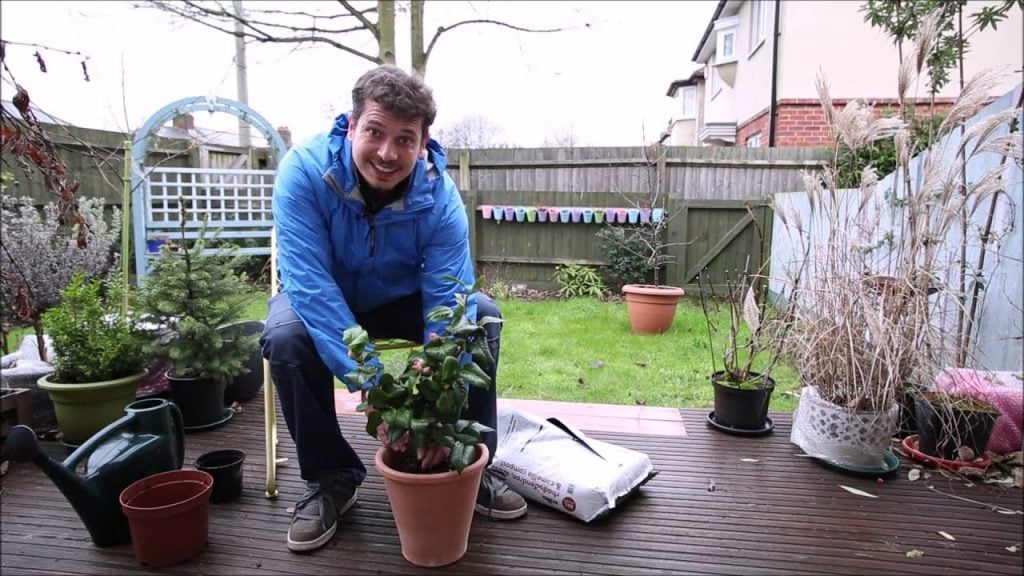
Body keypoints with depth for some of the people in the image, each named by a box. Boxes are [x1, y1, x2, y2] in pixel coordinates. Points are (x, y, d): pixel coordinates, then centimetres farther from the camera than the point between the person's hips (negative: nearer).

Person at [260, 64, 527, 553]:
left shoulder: (439, 195, -25)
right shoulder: (304, 170, -29)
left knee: (483, 317, -20)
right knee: (286, 336, -33)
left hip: (399, 302, 2)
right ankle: (330, 478, -9)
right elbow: (309, 283, -36)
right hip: (322, 303, -1)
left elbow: (449, 301, -28)